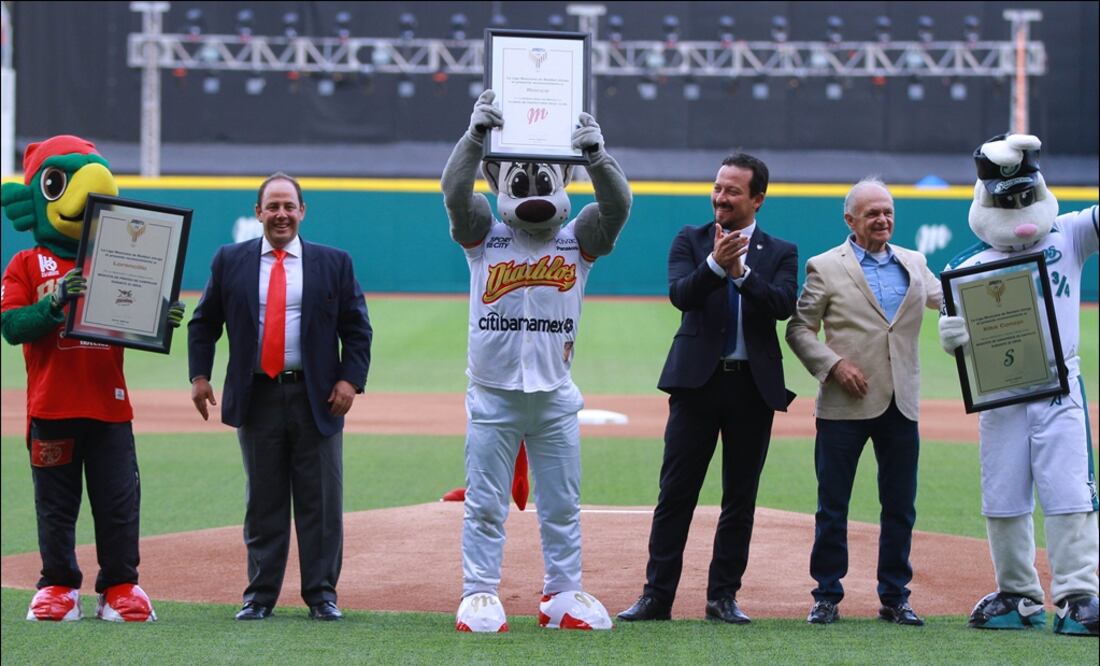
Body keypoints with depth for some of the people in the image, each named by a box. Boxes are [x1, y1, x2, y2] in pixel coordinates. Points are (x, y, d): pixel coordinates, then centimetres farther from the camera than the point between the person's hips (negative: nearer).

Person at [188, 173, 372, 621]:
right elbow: (204, 323, 11)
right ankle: (261, 594, 11)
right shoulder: (230, 261, 7)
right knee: (263, 502, 6)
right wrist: (199, 375, 0)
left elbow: (356, 328, 6)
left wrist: (350, 379, -6)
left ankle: (321, 593, 8)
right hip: (257, 396, 1)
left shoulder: (334, 263, 6)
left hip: (317, 397, 0)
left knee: (321, 502, 1)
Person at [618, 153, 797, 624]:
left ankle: (723, 596, 13)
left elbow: (783, 305, -11)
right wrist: (715, 264, -27)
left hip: (754, 386, 1)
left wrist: (741, 271, -23)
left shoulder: (780, 253, 7)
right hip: (698, 381, -1)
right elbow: (680, 294, -11)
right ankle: (657, 597, -1)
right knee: (676, 494, -2)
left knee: (740, 498, 5)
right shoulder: (690, 241, 6)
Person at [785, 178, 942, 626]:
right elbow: (799, 328, 0)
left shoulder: (914, 264, 14)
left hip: (901, 404, 4)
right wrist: (833, 365, -13)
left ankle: (895, 597, 15)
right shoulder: (825, 267, 1)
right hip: (845, 404, -4)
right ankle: (827, 596, 9)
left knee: (900, 507, 6)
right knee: (832, 506, 1)